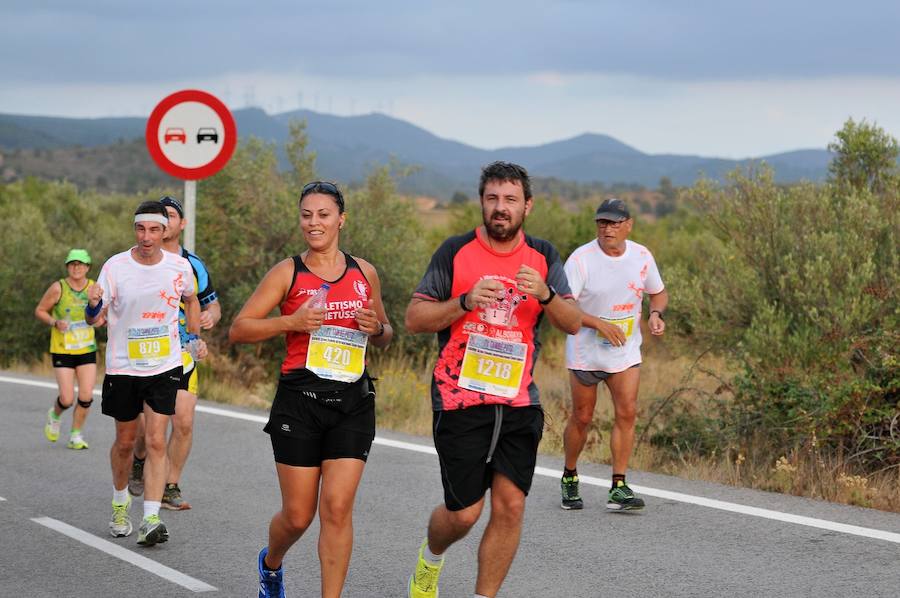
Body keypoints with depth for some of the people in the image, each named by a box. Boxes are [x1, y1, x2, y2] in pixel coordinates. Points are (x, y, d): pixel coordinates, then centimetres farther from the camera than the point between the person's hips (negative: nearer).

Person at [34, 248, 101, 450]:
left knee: (86, 397, -5)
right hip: (62, 350, -3)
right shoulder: (58, 288, -9)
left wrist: (101, 320, -6)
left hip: (87, 349, 3)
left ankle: (76, 435, 14)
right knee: (67, 399, -7)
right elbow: (39, 311, 1)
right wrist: (55, 323, -16)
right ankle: (55, 415, 29)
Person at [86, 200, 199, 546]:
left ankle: (150, 520, -12)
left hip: (165, 366, 0)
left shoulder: (180, 267, -3)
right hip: (123, 366, 0)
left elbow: (191, 300, 19)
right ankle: (120, 503, 38)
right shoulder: (115, 267, -9)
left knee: (156, 442, -10)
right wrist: (93, 304, -30)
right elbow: (93, 318, -8)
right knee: (125, 442, 12)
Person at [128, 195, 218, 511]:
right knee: (144, 424, -6)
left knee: (184, 422, -7)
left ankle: (171, 489, 6)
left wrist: (210, 316, -8)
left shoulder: (194, 265, 8)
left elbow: (212, 305, 16)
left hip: (183, 354, 2)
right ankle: (139, 462, 27)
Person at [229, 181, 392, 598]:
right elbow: (238, 329, -2)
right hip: (300, 399, -2)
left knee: (337, 507, -9)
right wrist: (292, 321, -15)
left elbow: (385, 336, 22)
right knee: (298, 515, 5)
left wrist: (377, 328, -2)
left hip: (353, 400, 2)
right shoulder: (288, 273, 0)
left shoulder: (364, 272, 10)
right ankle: (271, 563, 38)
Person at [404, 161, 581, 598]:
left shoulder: (543, 257, 7)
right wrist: (466, 302, -18)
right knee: (464, 512, -1)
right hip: (460, 399, -3)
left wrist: (545, 294, -19)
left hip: (519, 402, 3)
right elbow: (414, 318, -2)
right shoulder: (455, 252, -1)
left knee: (510, 505, -5)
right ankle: (431, 557, 33)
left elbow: (573, 323, 1)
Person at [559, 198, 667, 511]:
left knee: (627, 412, -9)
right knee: (582, 417, 5)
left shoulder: (642, 256, -1)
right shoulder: (580, 258, -15)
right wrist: (600, 324, -28)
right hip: (585, 352, -3)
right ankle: (569, 478, 27)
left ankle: (618, 488, -5)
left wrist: (656, 313, -8)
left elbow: (658, 293, 15)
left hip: (626, 352, 3)